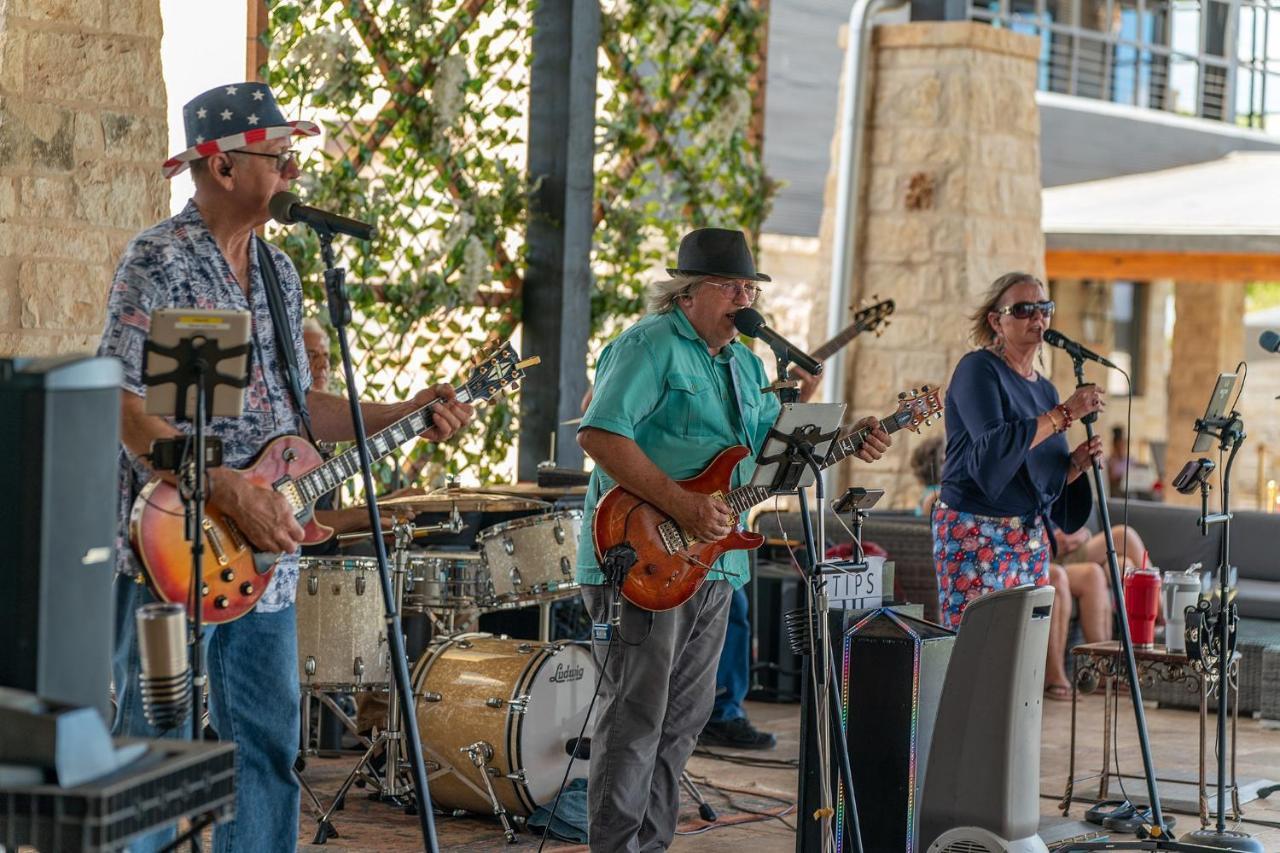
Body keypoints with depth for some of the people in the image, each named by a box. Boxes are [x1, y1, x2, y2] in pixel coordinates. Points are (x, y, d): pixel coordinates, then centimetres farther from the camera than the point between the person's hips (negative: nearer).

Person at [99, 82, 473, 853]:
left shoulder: (279, 271, 13)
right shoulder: (160, 261, -10)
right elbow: (124, 407, -17)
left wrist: (401, 413, 7)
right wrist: (232, 493, -24)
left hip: (266, 557, 8)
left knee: (268, 746, 12)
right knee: (155, 749, -1)